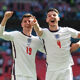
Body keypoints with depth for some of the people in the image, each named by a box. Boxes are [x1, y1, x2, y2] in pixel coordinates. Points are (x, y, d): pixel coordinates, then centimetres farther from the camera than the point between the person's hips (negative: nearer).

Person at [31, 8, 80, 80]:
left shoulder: (67, 31, 3)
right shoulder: (45, 32, -3)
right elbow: (39, 31, -26)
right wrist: (35, 25, -49)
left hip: (66, 69, 1)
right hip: (51, 71, 0)